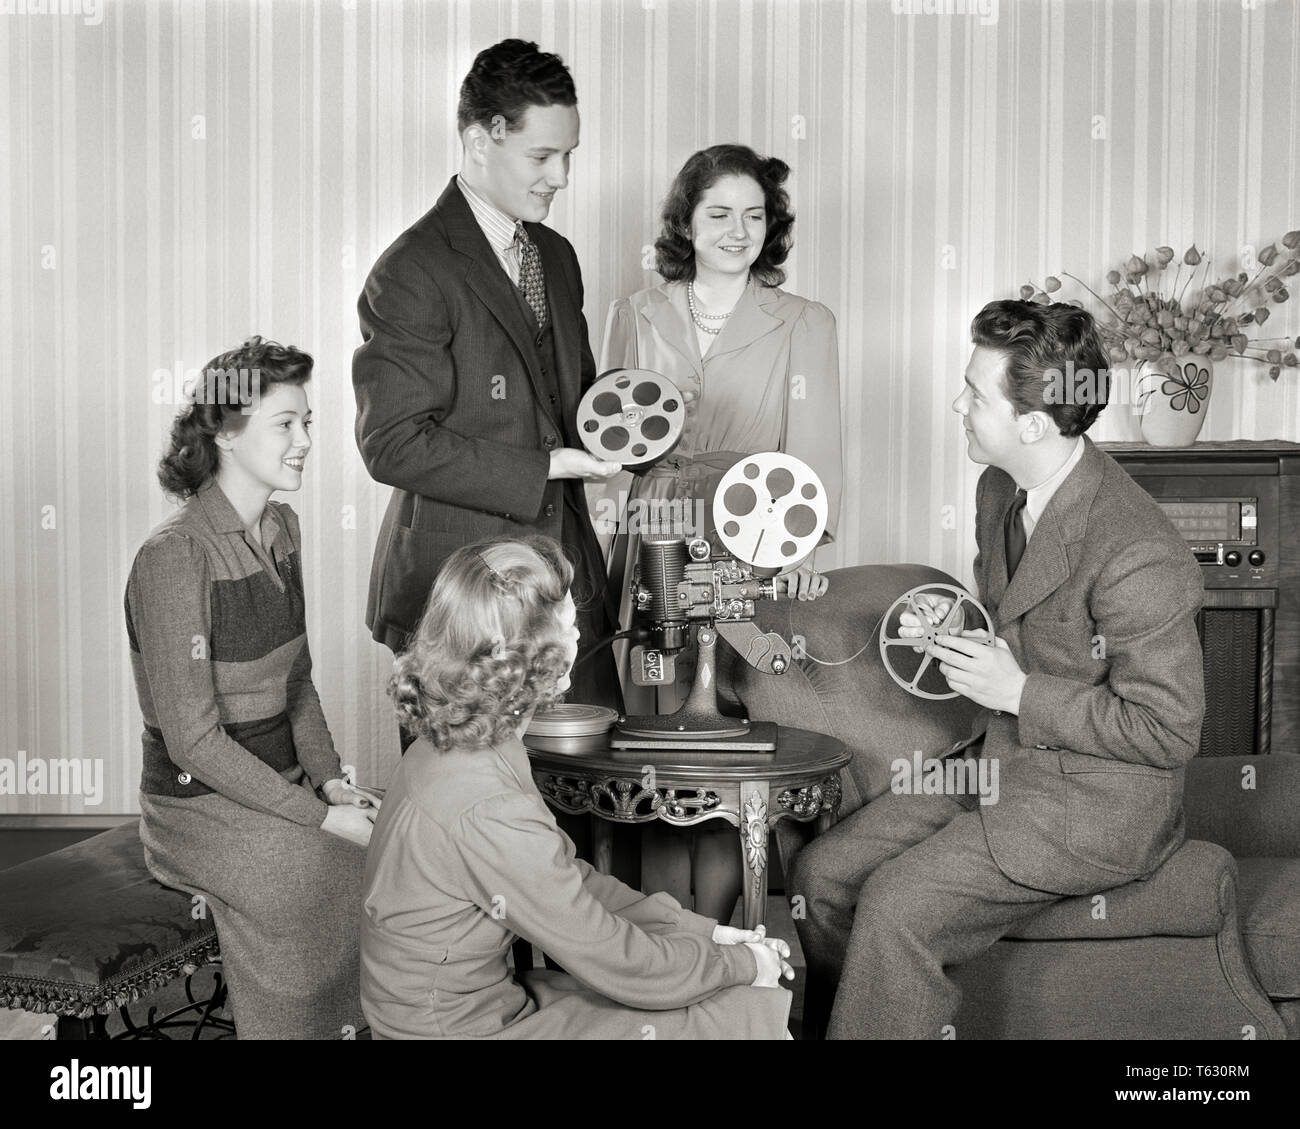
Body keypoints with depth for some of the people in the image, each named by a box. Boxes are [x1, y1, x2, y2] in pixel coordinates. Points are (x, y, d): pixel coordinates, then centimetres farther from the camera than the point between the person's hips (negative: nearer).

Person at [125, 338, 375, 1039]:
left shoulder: (280, 528, 6)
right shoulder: (176, 557, -19)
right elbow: (192, 738, -21)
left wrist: (331, 779, -2)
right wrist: (319, 816, -22)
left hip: (282, 780, 7)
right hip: (202, 798, -7)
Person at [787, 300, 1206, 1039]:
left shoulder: (1139, 558, -26)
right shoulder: (1001, 490, 3)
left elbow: (1168, 732, -20)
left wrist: (1018, 690, -20)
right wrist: (951, 631, -1)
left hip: (1097, 802, -9)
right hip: (1003, 758, 9)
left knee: (896, 907, -24)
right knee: (822, 875, 0)